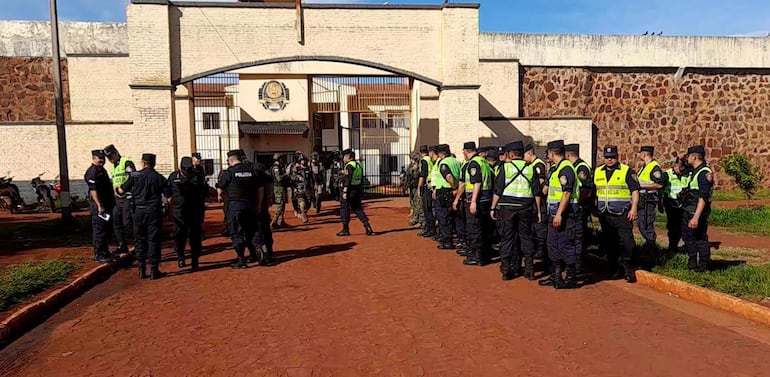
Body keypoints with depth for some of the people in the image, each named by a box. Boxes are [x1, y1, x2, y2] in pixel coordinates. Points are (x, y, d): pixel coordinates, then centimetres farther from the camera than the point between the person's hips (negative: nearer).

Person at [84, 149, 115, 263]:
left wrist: (112, 202, 24)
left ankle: (105, 252, 26)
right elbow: (92, 190, -22)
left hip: (107, 204, 10)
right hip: (99, 206, -10)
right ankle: (98, 255, 2)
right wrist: (99, 206, -26)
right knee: (99, 231, -5)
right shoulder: (92, 172, -14)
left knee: (108, 229, 16)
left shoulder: (102, 170, 18)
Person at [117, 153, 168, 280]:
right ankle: (154, 270, 4)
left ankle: (142, 270, 14)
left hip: (139, 211, 1)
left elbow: (122, 191, 6)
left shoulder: (135, 176, 0)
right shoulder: (159, 178, 0)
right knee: (153, 240, 3)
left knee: (139, 240, 11)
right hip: (154, 211, -1)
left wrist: (117, 188, 25)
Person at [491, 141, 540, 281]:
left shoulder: (505, 166, -4)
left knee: (507, 238, 5)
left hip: (507, 207, -2)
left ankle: (506, 269, 7)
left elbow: (498, 190, -7)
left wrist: (493, 207, -1)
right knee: (526, 237, 12)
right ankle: (529, 268, 14)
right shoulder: (530, 168, 5)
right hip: (525, 208, 3)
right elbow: (537, 192, 5)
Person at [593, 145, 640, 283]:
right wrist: (595, 208, 14)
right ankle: (614, 268, 19)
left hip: (622, 214, -4)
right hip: (604, 215, 5)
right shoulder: (597, 172, 13)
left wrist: (634, 208, -11)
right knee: (608, 243, 9)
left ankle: (626, 267, 3)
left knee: (626, 240, -9)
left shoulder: (626, 171, 0)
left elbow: (635, 190, -3)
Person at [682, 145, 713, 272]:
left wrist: (696, 217, -29)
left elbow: (703, 197, -25)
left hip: (698, 211, -10)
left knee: (700, 238, -1)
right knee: (688, 236, 18)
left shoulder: (704, 173, -18)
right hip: (688, 210, 10)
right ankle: (692, 263, 30)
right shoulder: (694, 171, 13)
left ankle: (703, 266, 11)